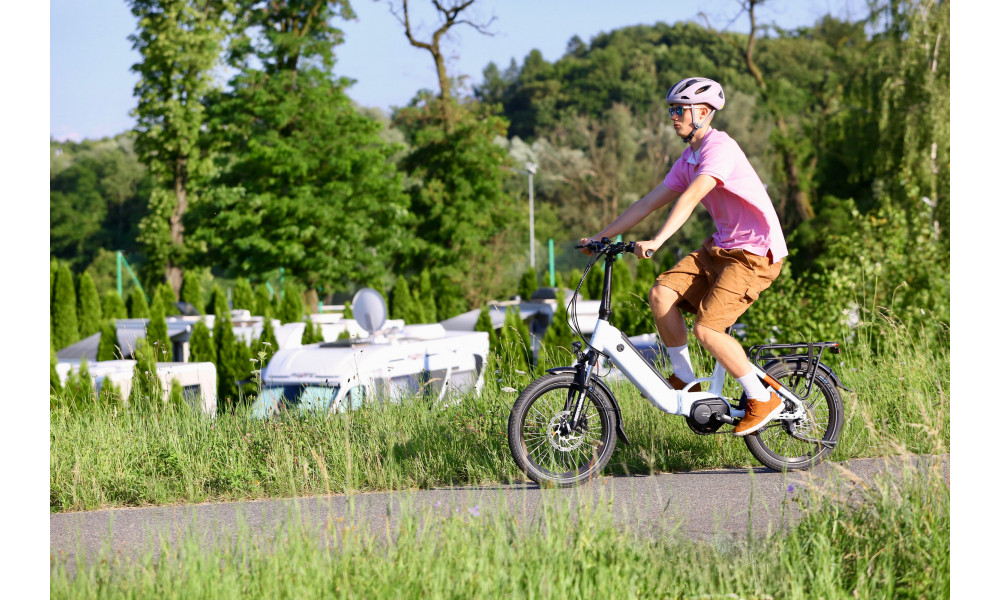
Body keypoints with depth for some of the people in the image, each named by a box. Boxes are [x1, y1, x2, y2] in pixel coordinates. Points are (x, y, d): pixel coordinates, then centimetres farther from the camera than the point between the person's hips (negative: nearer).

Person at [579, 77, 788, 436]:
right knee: (662, 293, -9)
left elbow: (690, 198, -31)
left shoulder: (719, 148, -17)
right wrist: (601, 236, 9)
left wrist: (657, 241, -42)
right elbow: (650, 202, 14)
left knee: (706, 329, -19)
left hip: (756, 252, -9)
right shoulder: (688, 159, 12)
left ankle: (763, 399, -2)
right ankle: (687, 383, 3)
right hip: (721, 245, 9)